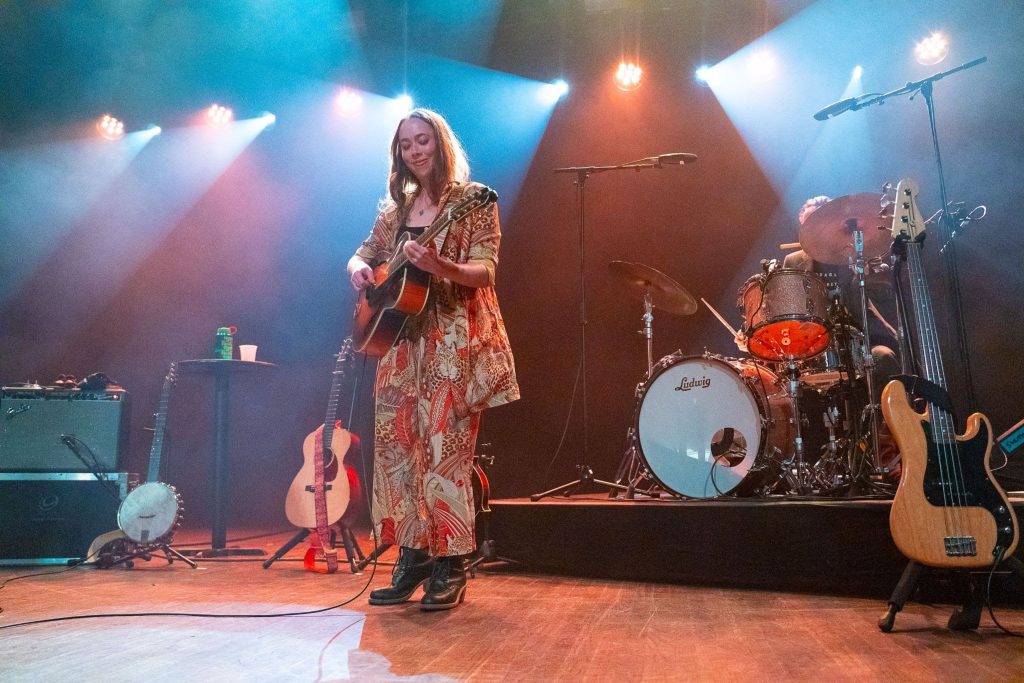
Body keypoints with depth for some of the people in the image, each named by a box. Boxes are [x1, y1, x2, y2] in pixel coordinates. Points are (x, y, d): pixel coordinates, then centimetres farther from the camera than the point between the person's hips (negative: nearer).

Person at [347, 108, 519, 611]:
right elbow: (364, 254, 23)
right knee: (395, 448, 5)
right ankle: (413, 558, 17)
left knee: (445, 450, -8)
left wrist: (441, 267, -30)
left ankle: (451, 567, 5)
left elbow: (485, 273, -11)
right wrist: (358, 269, 0)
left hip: (454, 341, -6)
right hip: (401, 340, 6)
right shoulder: (396, 208, 16)